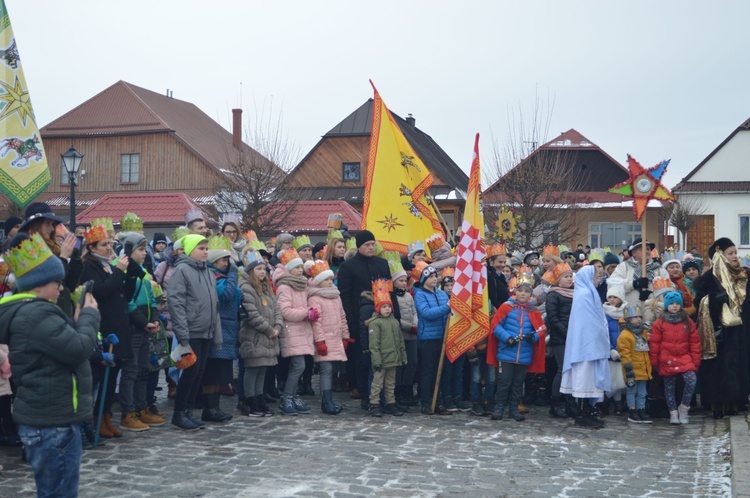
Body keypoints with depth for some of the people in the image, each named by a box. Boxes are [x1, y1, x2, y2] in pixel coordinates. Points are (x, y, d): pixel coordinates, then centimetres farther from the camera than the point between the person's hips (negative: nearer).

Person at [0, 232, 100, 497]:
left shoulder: (22, 311, 13)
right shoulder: (37, 315, -21)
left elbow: (63, 344, 19)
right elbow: (79, 350, -23)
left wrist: (77, 321, 4)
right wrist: (89, 316, -8)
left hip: (42, 418, 11)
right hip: (53, 421, -11)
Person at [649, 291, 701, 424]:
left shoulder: (688, 322, 4)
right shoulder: (659, 324, -3)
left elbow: (694, 342, 6)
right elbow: (654, 344, 0)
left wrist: (696, 361, 3)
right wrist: (655, 363, 0)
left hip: (684, 359, 1)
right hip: (667, 361, -1)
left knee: (692, 380, -20)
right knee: (669, 387, 6)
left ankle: (684, 407, -2)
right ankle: (673, 412, 18)